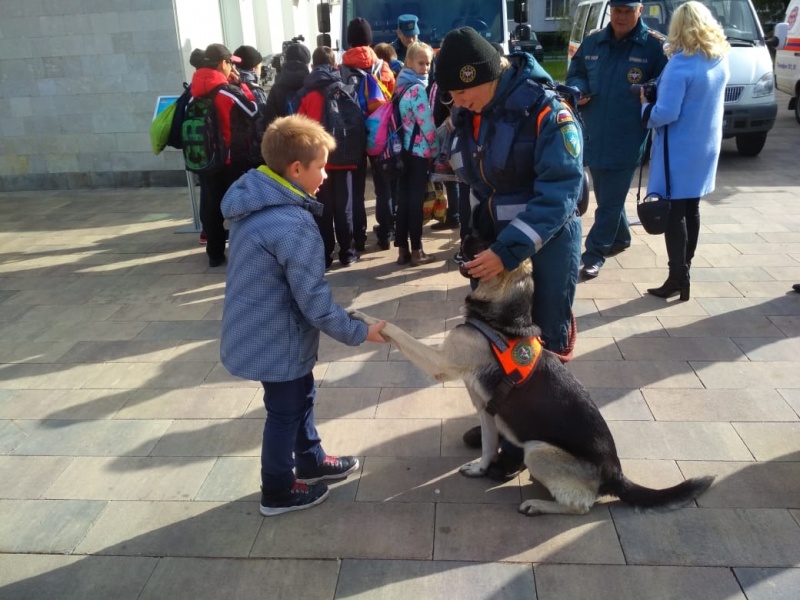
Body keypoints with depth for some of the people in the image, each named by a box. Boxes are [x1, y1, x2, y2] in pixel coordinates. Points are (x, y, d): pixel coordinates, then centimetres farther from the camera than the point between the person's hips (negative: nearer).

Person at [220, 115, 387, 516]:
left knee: (300, 396, 26)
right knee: (285, 412, 12)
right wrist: (358, 333, -11)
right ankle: (277, 492, 32)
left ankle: (311, 461, 46)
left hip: (257, 330, 9)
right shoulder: (294, 225, -30)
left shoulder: (253, 198, 0)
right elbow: (315, 301, -25)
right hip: (276, 339, -9)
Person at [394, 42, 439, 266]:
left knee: (403, 200, 8)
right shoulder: (418, 88, -13)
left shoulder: (401, 84, 13)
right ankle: (416, 251, 3)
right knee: (416, 201, -3)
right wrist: (436, 148, -4)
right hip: (419, 150, -8)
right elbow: (427, 123, -16)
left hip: (403, 150, 8)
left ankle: (403, 250, 12)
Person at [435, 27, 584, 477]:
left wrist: (509, 251, -32)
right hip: (494, 238, 7)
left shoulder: (547, 113, -23)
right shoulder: (467, 114, -2)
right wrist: (480, 235, 6)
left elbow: (560, 194, -27)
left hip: (547, 244, -6)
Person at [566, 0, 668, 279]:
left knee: (609, 203, -1)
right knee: (608, 198, 19)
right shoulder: (592, 42, 9)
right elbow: (575, 74, 19)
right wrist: (578, 90, -3)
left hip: (625, 142, -5)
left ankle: (594, 255, 6)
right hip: (593, 137, 5)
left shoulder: (655, 46, -5)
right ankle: (620, 238, 40)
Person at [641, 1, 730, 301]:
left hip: (679, 150, -8)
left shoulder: (681, 65, -19)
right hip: (705, 147, 8)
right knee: (691, 210, 15)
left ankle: (678, 278, 2)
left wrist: (645, 108, -3)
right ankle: (683, 270, 25)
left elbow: (666, 114, -23)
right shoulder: (721, 60, 6)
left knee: (674, 213, -1)